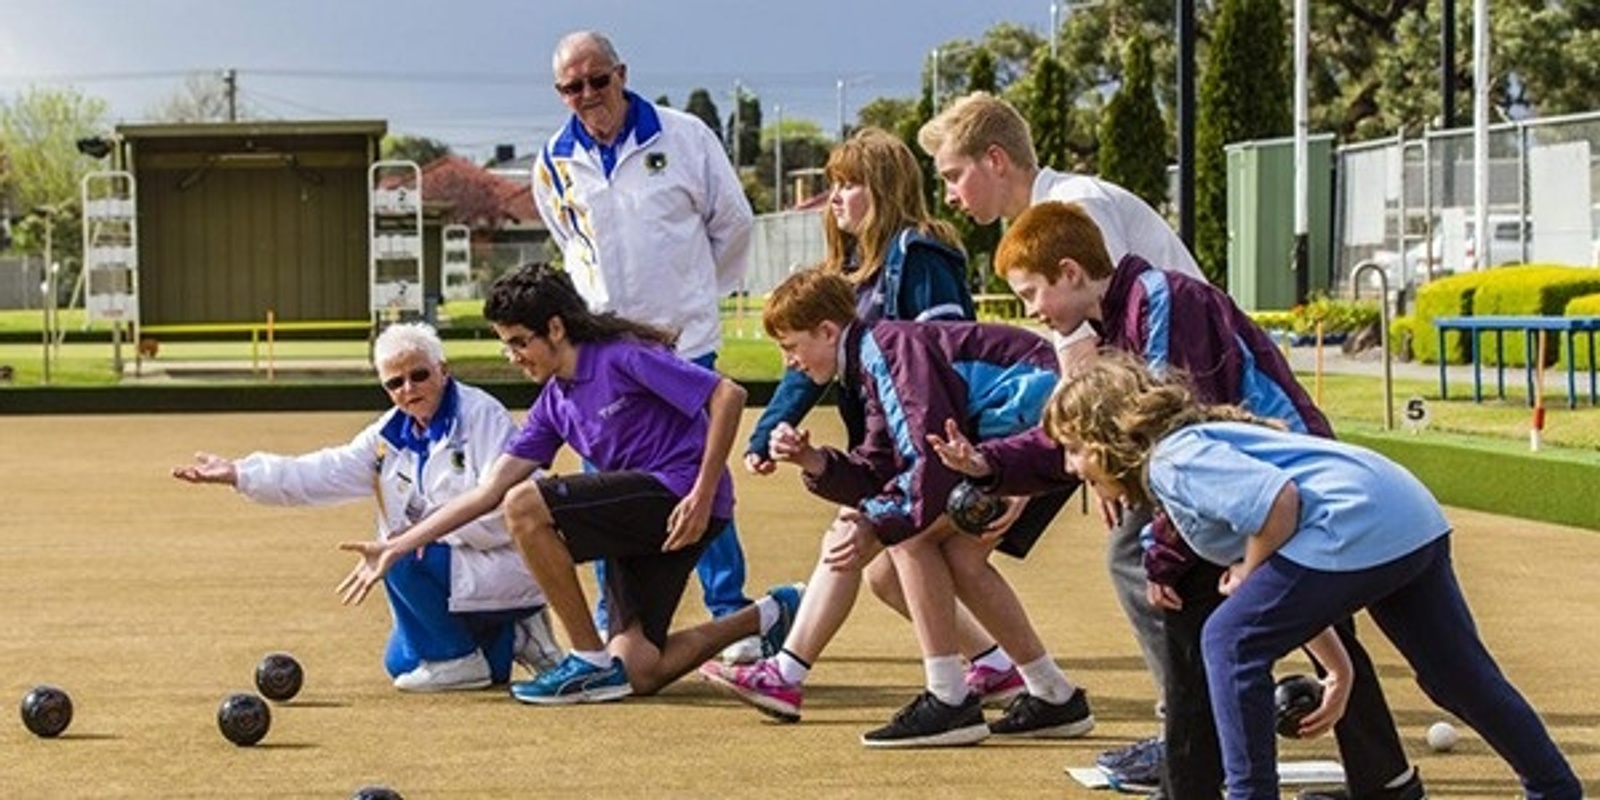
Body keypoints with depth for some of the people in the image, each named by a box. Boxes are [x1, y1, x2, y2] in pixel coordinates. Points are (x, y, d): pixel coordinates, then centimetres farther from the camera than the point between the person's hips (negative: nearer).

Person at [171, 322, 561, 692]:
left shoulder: (482, 415, -16)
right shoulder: (391, 434, 7)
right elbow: (326, 473, 2)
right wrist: (239, 473, -5)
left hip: (504, 565, -9)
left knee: (399, 557, -26)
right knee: (401, 663, 11)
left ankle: (461, 660, -8)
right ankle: (511, 638, 21)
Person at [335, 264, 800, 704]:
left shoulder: (623, 357, -10)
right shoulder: (555, 404, 14)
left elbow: (728, 396, -17)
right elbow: (490, 489, 12)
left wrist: (702, 496, -21)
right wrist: (397, 548, 8)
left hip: (680, 495, -9)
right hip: (640, 521, 9)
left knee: (526, 505, -20)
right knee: (637, 674, 0)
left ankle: (591, 662, -12)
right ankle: (768, 615, 21)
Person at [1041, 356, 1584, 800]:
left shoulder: (1171, 459, -7)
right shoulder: (1199, 442, 23)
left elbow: (1279, 499, -23)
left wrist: (1249, 576, -6)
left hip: (1359, 527, -11)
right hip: (1415, 521, 11)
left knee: (1233, 640, -7)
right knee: (1458, 675, 22)